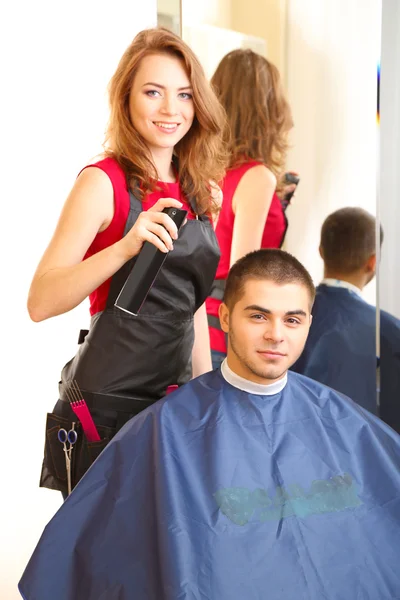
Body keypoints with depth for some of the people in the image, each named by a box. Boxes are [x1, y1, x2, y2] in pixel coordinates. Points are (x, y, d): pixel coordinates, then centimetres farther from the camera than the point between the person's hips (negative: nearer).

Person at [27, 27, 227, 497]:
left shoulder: (199, 192, 9)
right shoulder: (103, 182, -10)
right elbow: (40, 302, -20)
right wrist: (125, 247, -32)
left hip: (177, 402, 6)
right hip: (107, 403, -6)